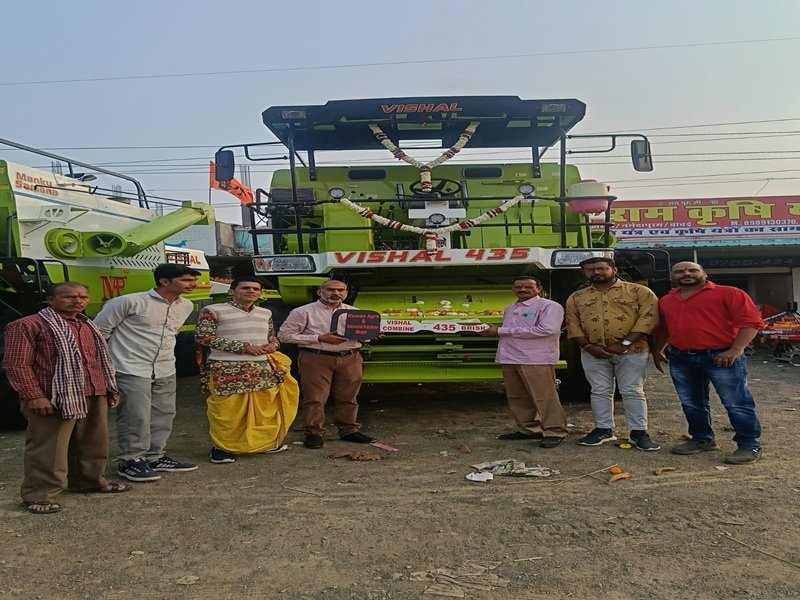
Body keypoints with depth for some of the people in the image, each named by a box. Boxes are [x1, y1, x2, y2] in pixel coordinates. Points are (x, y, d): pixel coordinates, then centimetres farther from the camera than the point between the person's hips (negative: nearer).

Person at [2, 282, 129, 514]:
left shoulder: (87, 326, 19)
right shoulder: (28, 325, -6)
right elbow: (16, 364, -11)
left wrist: (110, 388, 21)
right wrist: (33, 396, -17)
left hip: (94, 396, 8)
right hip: (55, 398, -8)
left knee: (94, 443, 16)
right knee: (48, 449, -4)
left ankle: (89, 481, 32)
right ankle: (40, 494, 7)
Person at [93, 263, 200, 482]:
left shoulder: (186, 306, 7)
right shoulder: (131, 302, -13)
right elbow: (100, 329, -4)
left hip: (165, 371, 7)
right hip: (131, 370, -7)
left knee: (163, 415, 11)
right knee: (135, 417, -4)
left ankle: (155, 457, 24)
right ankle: (130, 461, 10)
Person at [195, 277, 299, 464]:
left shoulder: (265, 313, 15)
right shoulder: (213, 311, -3)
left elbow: (273, 337, 25)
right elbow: (203, 337, -11)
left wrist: (272, 345, -3)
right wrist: (243, 346, -15)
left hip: (263, 369, 5)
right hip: (227, 370, -5)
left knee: (265, 409, 8)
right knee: (227, 411, -4)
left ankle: (265, 442, 25)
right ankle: (221, 447, 11)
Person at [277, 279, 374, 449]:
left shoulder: (355, 312, 13)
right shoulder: (304, 312, 1)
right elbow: (284, 335, -4)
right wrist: (320, 338, -12)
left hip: (350, 358, 4)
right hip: (317, 358, -3)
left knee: (348, 397, 8)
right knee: (315, 398, -3)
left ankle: (349, 430, 21)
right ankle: (314, 433, 8)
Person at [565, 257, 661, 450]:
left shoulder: (639, 291, -1)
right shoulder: (576, 298, 9)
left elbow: (648, 317, -9)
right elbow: (572, 324, 6)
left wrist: (625, 343, -16)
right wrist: (587, 345, -9)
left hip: (632, 351, -3)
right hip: (593, 353, 3)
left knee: (632, 391, 0)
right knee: (600, 391, 7)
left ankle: (639, 432, 8)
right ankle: (603, 429, 17)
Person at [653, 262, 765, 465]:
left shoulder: (728, 294, -5)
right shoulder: (665, 301, 13)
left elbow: (750, 321, -11)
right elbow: (662, 329, 25)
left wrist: (735, 350, -19)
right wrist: (657, 350, 17)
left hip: (721, 357, -5)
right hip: (681, 359, 6)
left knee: (736, 403, -1)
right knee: (691, 404, 13)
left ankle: (750, 446, 9)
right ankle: (702, 440, 28)